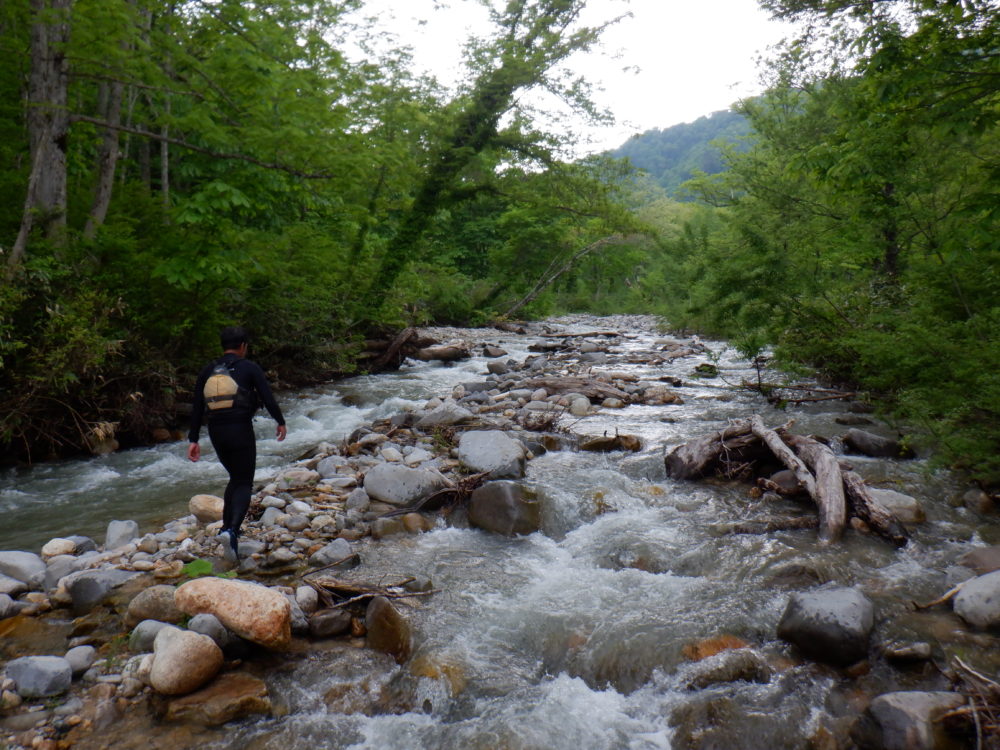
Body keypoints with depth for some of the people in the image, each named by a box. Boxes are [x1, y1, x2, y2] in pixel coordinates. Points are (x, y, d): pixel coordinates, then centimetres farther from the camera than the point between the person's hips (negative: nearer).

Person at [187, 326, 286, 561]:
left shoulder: (207, 371, 10)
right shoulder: (249, 368, -3)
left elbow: (197, 407, 9)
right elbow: (268, 398, -5)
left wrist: (193, 440, 12)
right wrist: (281, 423, 10)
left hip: (216, 431, 5)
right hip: (241, 429, -5)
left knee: (235, 478, 23)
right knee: (244, 483, 0)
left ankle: (228, 527, 23)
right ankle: (232, 530, -22)